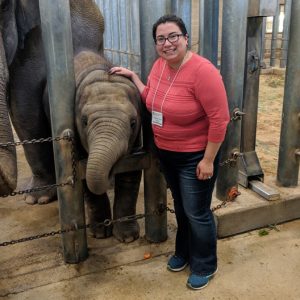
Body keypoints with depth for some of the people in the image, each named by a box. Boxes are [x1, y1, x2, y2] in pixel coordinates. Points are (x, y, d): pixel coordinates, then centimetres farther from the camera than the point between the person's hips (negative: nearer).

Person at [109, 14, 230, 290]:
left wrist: (208, 160, -21)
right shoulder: (159, 65, -1)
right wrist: (132, 76, 10)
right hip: (166, 153, 7)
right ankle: (184, 252, 46)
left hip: (195, 157, -7)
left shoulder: (201, 70, -25)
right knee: (180, 207, 23)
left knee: (197, 213, 8)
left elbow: (219, 118, -23)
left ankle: (205, 267, 31)